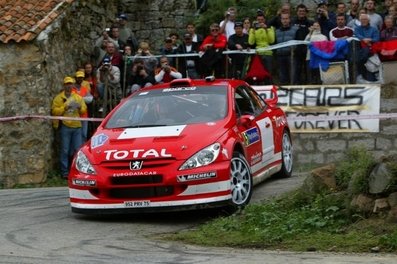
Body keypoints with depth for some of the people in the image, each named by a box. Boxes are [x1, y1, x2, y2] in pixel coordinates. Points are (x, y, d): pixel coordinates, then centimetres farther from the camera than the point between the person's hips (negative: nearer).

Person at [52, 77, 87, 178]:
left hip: (77, 126, 4)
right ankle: (64, 171, 1)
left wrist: (80, 107, -7)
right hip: (65, 126, -4)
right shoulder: (59, 98, 4)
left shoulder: (78, 97, 16)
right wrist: (65, 107, -16)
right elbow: (54, 111, -5)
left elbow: (84, 110, 14)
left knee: (78, 149, 4)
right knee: (65, 150, -3)